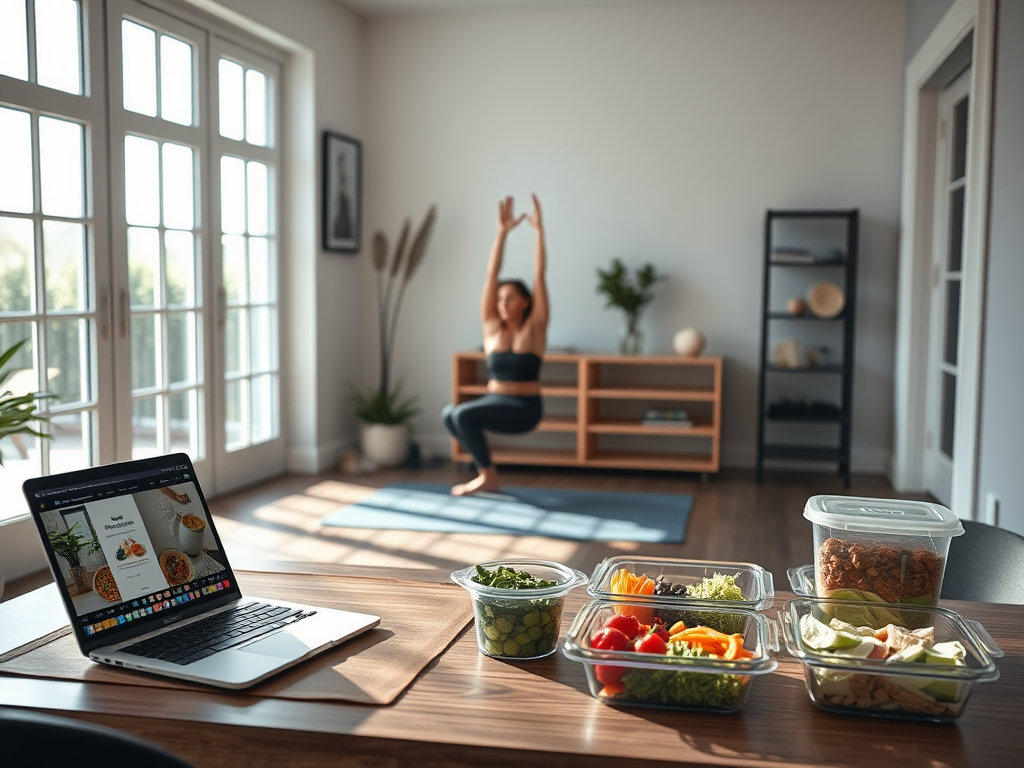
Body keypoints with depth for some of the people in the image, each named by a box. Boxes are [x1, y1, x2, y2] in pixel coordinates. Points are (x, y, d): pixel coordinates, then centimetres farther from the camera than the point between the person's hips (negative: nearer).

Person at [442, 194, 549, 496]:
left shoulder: (534, 328, -5)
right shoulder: (492, 327, 3)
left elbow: (540, 274, -11)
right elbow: (492, 274, -3)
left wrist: (539, 230, -13)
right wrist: (502, 232, -7)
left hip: (524, 409, -5)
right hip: (494, 401, 5)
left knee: (463, 413, -25)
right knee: (449, 414, -19)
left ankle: (488, 476, -8)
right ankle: (485, 471, -1)